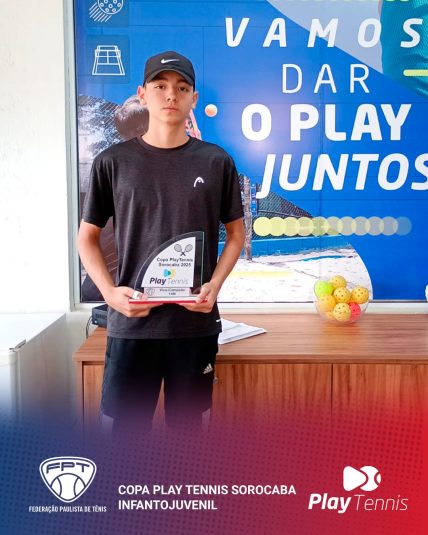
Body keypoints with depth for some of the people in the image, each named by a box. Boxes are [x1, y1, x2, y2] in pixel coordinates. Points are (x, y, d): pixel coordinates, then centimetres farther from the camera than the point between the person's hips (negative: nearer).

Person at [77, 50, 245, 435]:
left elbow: (236, 233, 9)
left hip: (195, 321, 1)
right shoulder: (113, 161, 1)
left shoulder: (216, 162, 2)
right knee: (128, 425, 7)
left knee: (187, 423, 14)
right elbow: (87, 237, 7)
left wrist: (214, 286, -7)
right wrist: (109, 292, -9)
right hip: (131, 322, 0)